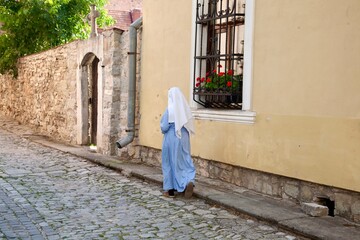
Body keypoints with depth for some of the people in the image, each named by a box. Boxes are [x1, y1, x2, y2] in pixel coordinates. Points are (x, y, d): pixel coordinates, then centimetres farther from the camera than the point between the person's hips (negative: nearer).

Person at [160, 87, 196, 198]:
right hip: (184, 138, 4)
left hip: (171, 138, -4)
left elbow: (164, 127, -13)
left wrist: (163, 129, 8)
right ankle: (189, 181, -18)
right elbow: (189, 125, 7)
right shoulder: (185, 108, 1)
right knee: (184, 161, 10)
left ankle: (170, 190, 16)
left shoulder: (170, 109, -14)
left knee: (170, 162, 9)